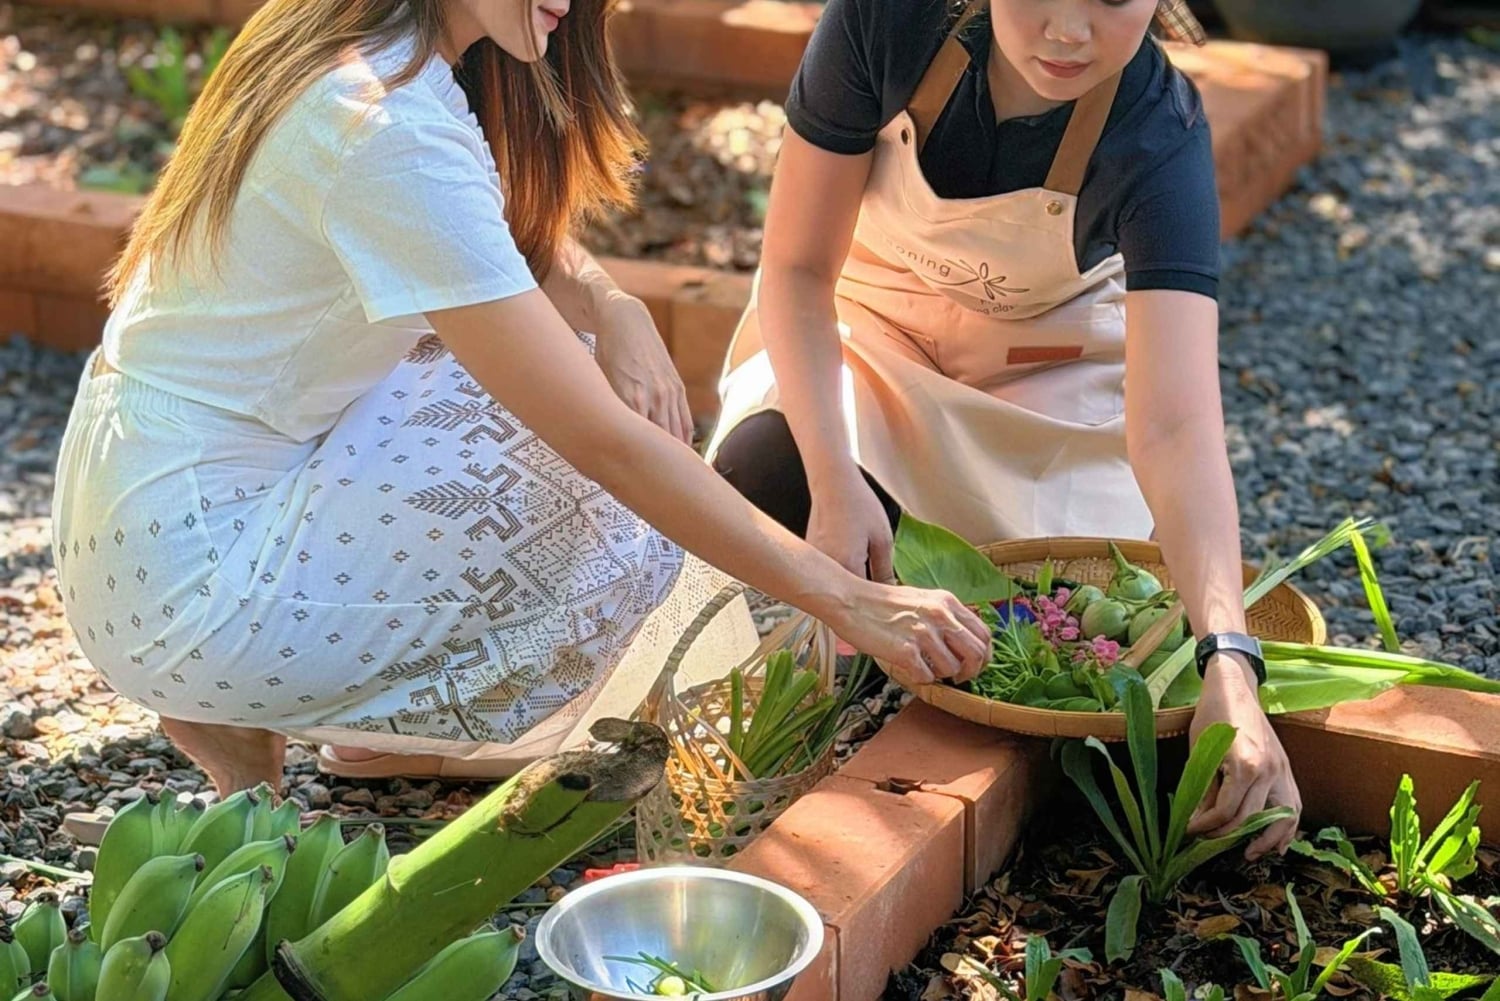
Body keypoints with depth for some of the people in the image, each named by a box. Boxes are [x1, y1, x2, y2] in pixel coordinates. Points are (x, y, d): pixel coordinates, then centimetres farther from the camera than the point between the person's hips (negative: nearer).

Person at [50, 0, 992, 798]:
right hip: (191, 573, -9)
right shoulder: (390, 127, -27)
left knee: (579, 357, 6)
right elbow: (603, 439, -27)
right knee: (627, 541, -10)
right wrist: (846, 598, -24)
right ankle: (243, 718, 0)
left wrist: (615, 309, -11)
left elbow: (529, 243, 13)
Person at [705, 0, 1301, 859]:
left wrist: (1229, 667, -54)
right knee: (765, 484, -28)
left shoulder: (1160, 137, -32)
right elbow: (798, 268, -19)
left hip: (1053, 362, 0)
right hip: (868, 320, 1)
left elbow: (1177, 426, -41)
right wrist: (834, 481, -33)